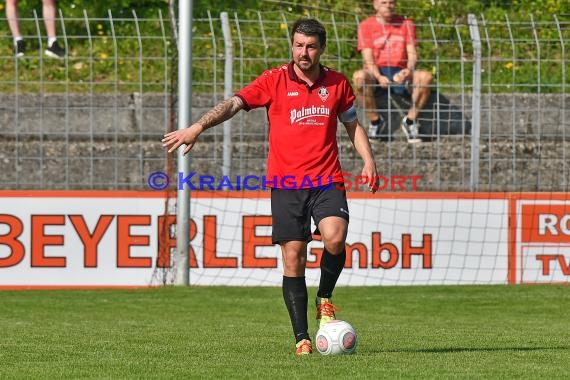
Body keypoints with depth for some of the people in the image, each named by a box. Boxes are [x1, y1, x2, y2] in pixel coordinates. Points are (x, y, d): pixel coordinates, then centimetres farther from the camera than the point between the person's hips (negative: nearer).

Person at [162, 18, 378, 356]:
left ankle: (324, 299, 4)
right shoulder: (275, 81, 0)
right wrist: (198, 127, -24)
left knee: (334, 239, -24)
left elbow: (353, 125, 21)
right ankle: (302, 338, 6)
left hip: (328, 181, 1)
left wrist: (369, 161, 7)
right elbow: (234, 104, -10)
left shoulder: (337, 84, 8)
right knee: (293, 259, -3)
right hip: (286, 184, -1)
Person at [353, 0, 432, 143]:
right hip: (376, 73, -1)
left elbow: (412, 53, 2)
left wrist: (409, 70, -22)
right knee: (359, 76, -37)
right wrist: (378, 77, -25)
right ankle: (375, 120, -17)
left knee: (425, 76, -30)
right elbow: (368, 57, -5)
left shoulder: (406, 24, 11)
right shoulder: (366, 26, 5)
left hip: (400, 73, 1)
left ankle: (410, 120, -12)